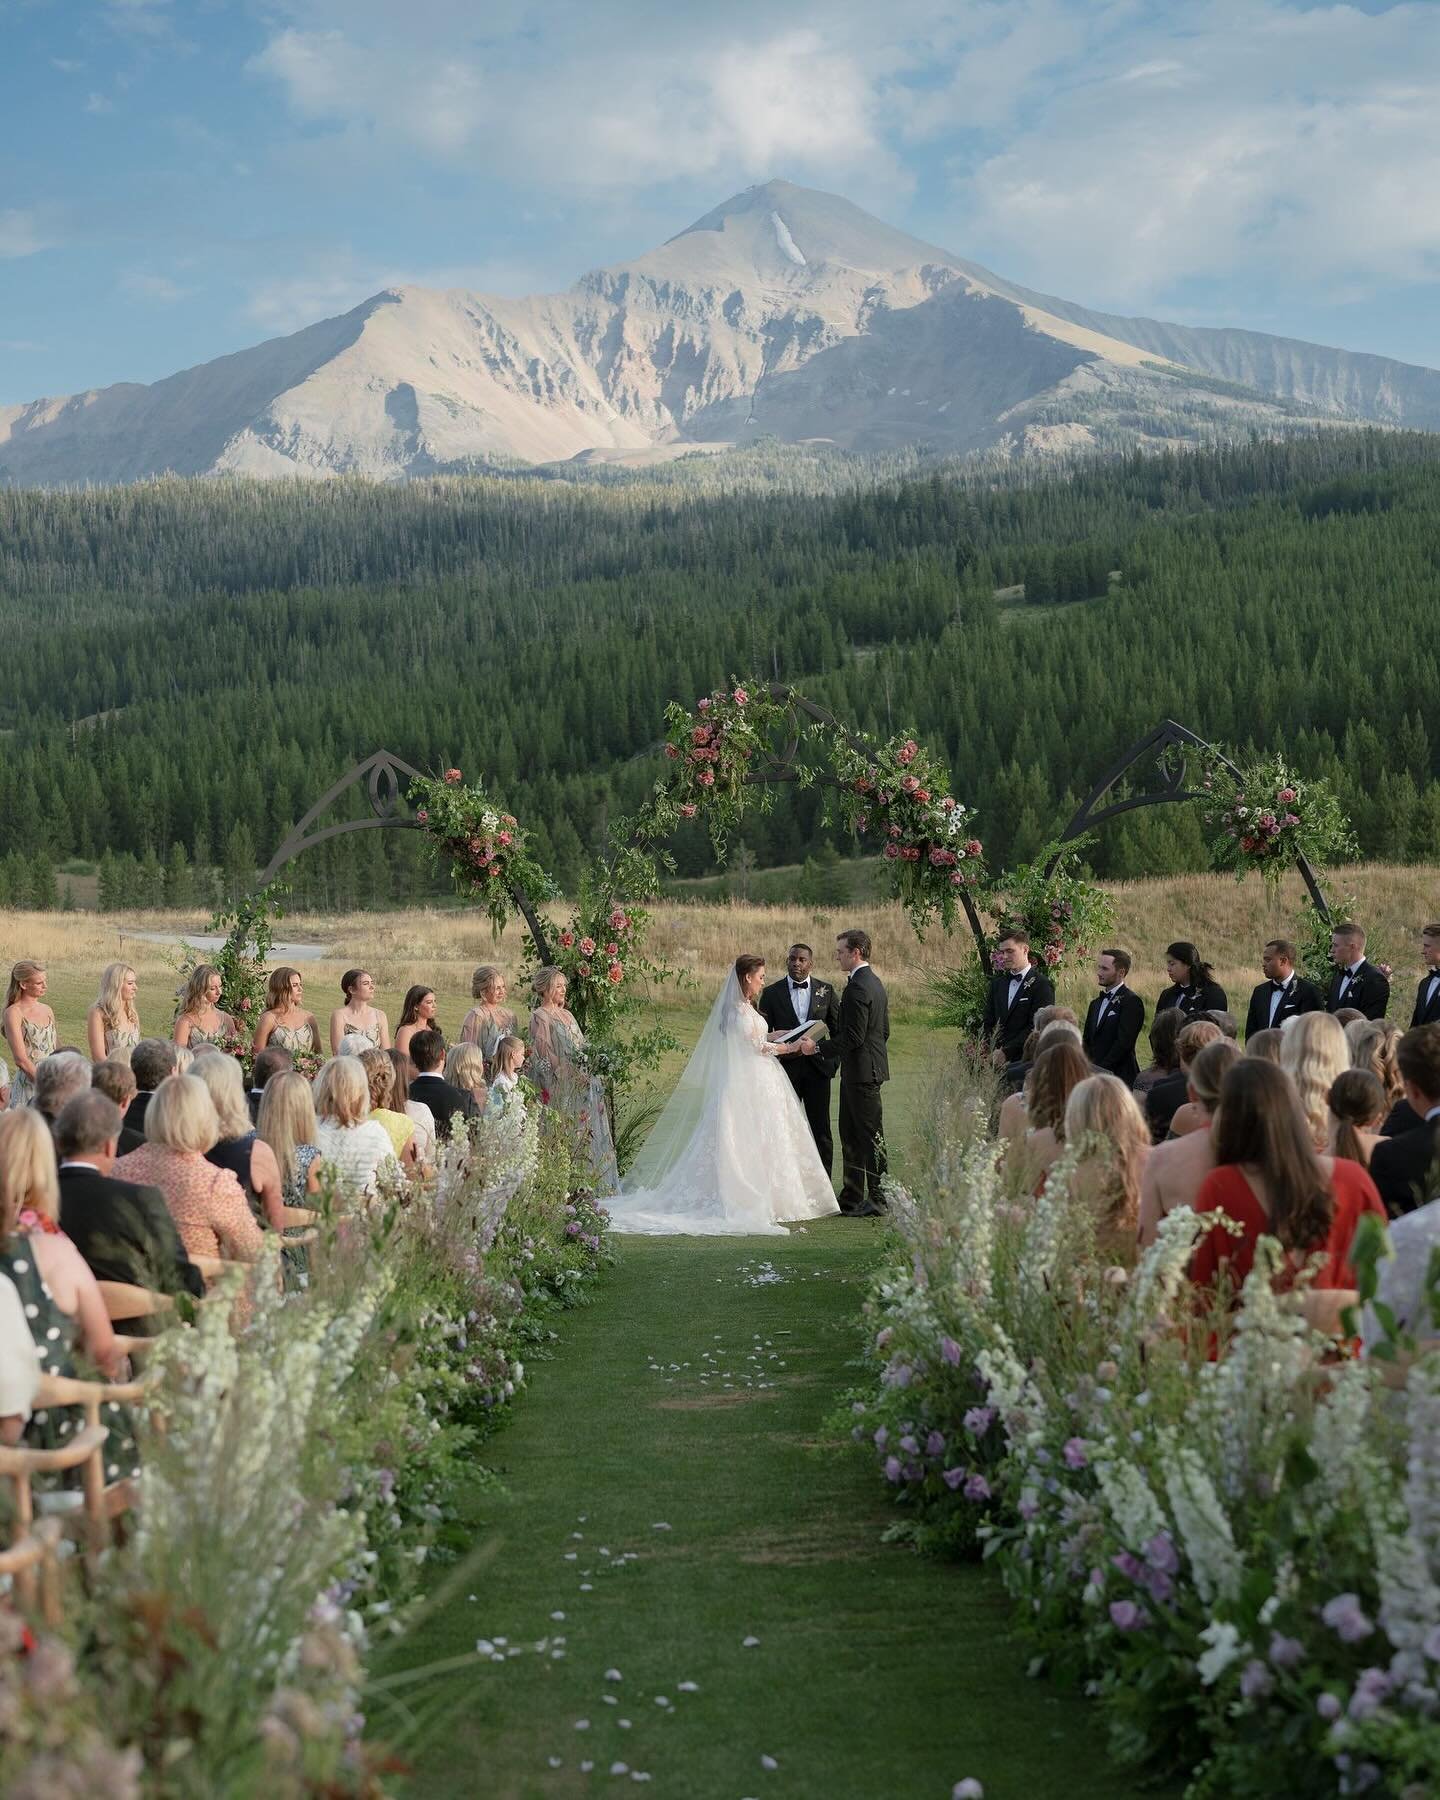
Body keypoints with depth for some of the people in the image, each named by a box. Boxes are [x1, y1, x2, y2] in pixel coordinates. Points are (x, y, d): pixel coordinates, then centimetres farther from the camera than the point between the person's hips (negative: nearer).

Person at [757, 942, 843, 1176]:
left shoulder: (826, 990, 5)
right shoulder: (772, 993, 3)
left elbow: (839, 1030, 9)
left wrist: (833, 1059, -4)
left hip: (817, 1067, 1)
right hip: (785, 1067, 0)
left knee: (821, 1130, 4)